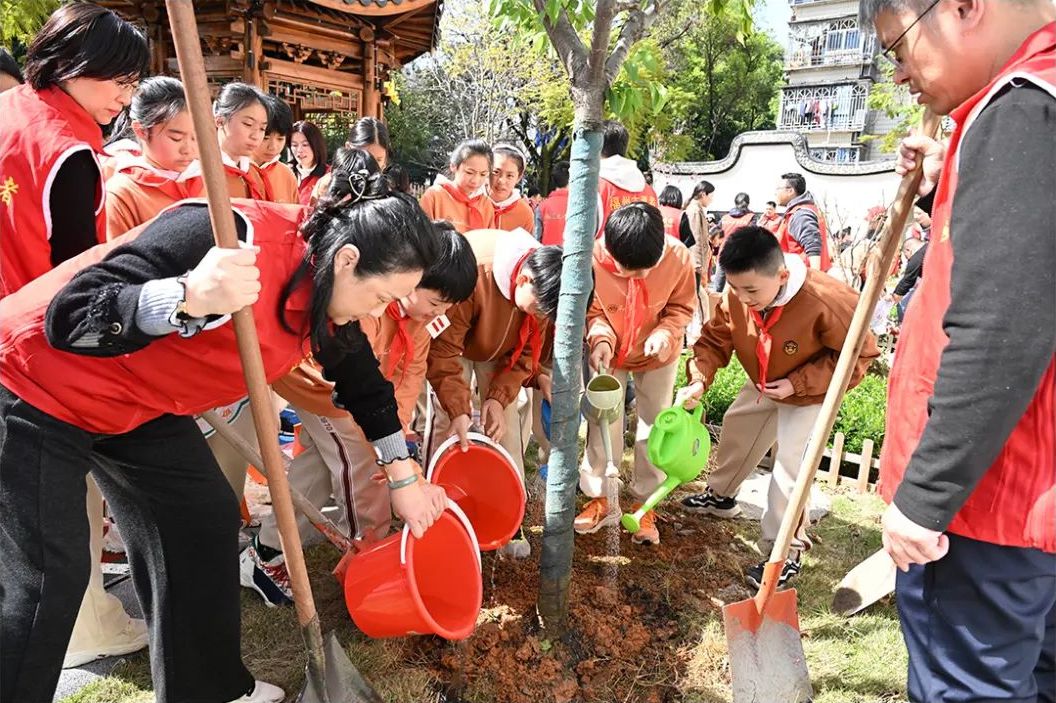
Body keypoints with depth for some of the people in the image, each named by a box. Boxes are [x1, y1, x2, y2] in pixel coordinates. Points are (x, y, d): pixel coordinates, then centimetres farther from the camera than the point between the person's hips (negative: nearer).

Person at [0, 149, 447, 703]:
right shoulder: (234, 235, -34)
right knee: (47, 577, -7)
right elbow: (70, 318, -32)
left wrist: (403, 475, 12)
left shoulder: (326, 289, -8)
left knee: (206, 520, 7)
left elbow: (362, 377, 8)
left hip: (140, 404, 8)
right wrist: (190, 295, -51)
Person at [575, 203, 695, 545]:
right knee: (602, 422, 6)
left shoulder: (678, 257, -29)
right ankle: (600, 499, 23)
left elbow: (682, 307, -11)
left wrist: (666, 332, -30)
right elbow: (591, 311, -14)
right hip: (609, 354, 0)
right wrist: (600, 339, -32)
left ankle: (645, 506, 22)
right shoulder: (593, 258, -32)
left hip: (658, 356, 1)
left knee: (654, 426, 7)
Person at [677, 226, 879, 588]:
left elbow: (858, 353, -27)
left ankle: (786, 551, 1)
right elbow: (715, 339, -13)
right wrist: (698, 381, -30)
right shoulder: (736, 295, -26)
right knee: (736, 429, 21)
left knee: (790, 461, -14)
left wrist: (798, 383, -32)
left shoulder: (825, 300, -39)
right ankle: (721, 496, 48)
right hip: (762, 386, 6)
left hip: (810, 395, -6)